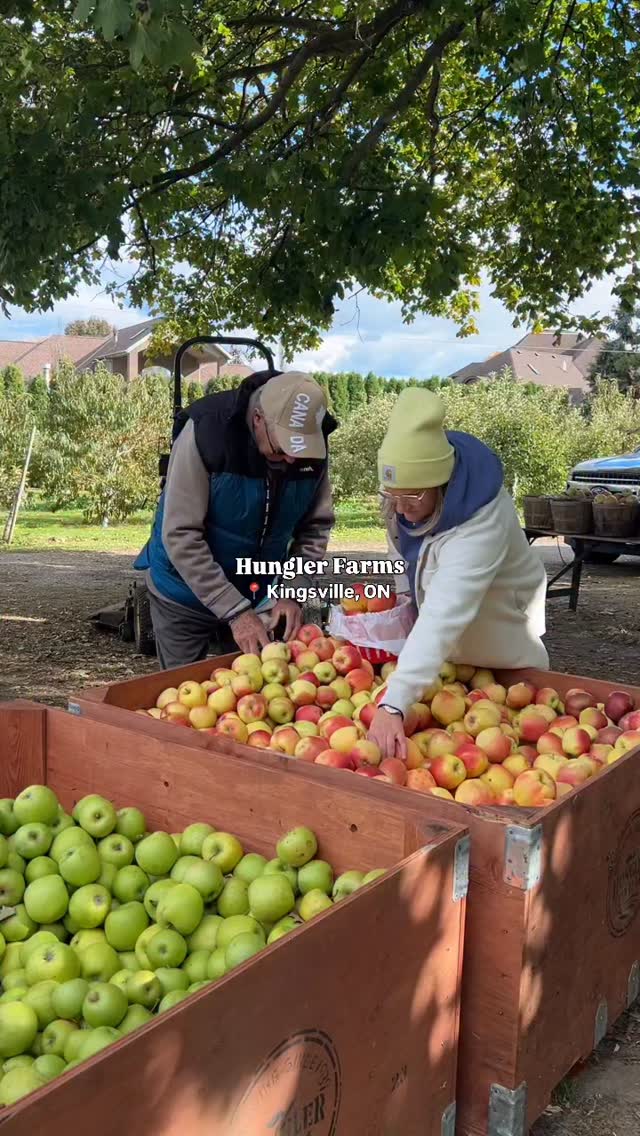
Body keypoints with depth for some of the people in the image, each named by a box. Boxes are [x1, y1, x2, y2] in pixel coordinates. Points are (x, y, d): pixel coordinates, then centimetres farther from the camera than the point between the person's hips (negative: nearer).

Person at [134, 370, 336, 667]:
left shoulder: (312, 448, -14)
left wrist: (293, 592, -18)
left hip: (257, 595, 3)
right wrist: (234, 611, -30)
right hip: (186, 593, -3)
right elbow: (181, 536, -27)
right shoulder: (205, 432, -27)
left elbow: (315, 527, -4)